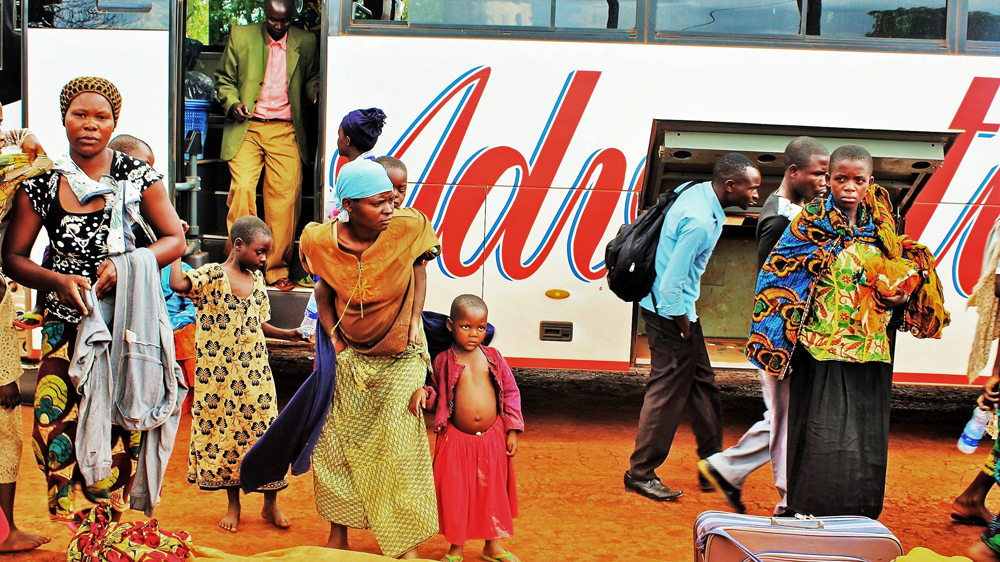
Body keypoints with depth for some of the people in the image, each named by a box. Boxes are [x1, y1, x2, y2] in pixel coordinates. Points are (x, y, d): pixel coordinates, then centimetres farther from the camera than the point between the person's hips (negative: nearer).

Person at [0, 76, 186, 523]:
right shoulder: (41, 184, 4)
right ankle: (73, 526, 7)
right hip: (66, 320, 1)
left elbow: (175, 240, 4)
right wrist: (57, 279, -12)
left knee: (121, 425, -5)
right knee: (56, 423, -8)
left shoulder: (138, 177, 1)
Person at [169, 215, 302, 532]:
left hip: (256, 372, 4)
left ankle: (270, 504, 16)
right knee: (225, 430, 6)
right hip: (221, 374, -4)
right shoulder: (211, 276, -8)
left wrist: (286, 335, 6)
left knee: (265, 431, 3)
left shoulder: (257, 279, 10)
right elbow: (178, 284, -29)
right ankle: (233, 504, 21)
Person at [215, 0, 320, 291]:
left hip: (286, 131, 1)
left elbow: (311, 77, 22)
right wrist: (232, 103, -5)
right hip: (247, 128, -1)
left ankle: (277, 270, 4)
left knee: (286, 196, -7)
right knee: (242, 189, -13)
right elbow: (224, 78, 14)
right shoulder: (240, 36, 7)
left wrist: (316, 90, -1)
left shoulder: (306, 42, 9)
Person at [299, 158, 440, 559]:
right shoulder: (323, 242, -16)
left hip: (400, 358, -2)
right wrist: (332, 335, -3)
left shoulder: (408, 227, -21)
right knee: (335, 443, 9)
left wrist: (411, 318, -9)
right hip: (350, 356, 2)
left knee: (398, 447, -5)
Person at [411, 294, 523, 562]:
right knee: (455, 493, 6)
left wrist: (512, 431, 1)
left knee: (493, 490, 12)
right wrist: (422, 393, -17)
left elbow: (511, 392, 5)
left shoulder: (493, 358, 0)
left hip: (492, 439, 2)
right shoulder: (443, 362, -3)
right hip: (456, 440, -1)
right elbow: (438, 397, 6)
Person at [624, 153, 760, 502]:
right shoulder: (699, 220, -26)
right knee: (668, 391, -2)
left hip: (677, 307, 10)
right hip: (670, 311, -10)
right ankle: (641, 473, 9)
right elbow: (672, 280, -27)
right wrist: (682, 322, -12)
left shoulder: (699, 192, 4)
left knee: (702, 383, 18)